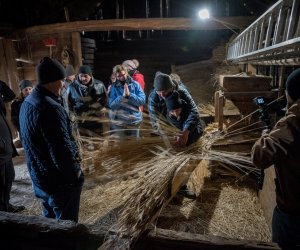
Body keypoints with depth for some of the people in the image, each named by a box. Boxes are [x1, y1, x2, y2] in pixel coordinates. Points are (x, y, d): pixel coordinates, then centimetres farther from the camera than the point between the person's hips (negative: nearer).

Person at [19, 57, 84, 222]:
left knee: (50, 219, 28)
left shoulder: (27, 103, 2)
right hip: (60, 182, -9)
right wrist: (76, 174, -11)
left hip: (38, 177, 9)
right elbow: (63, 152, -29)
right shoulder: (51, 109, -29)